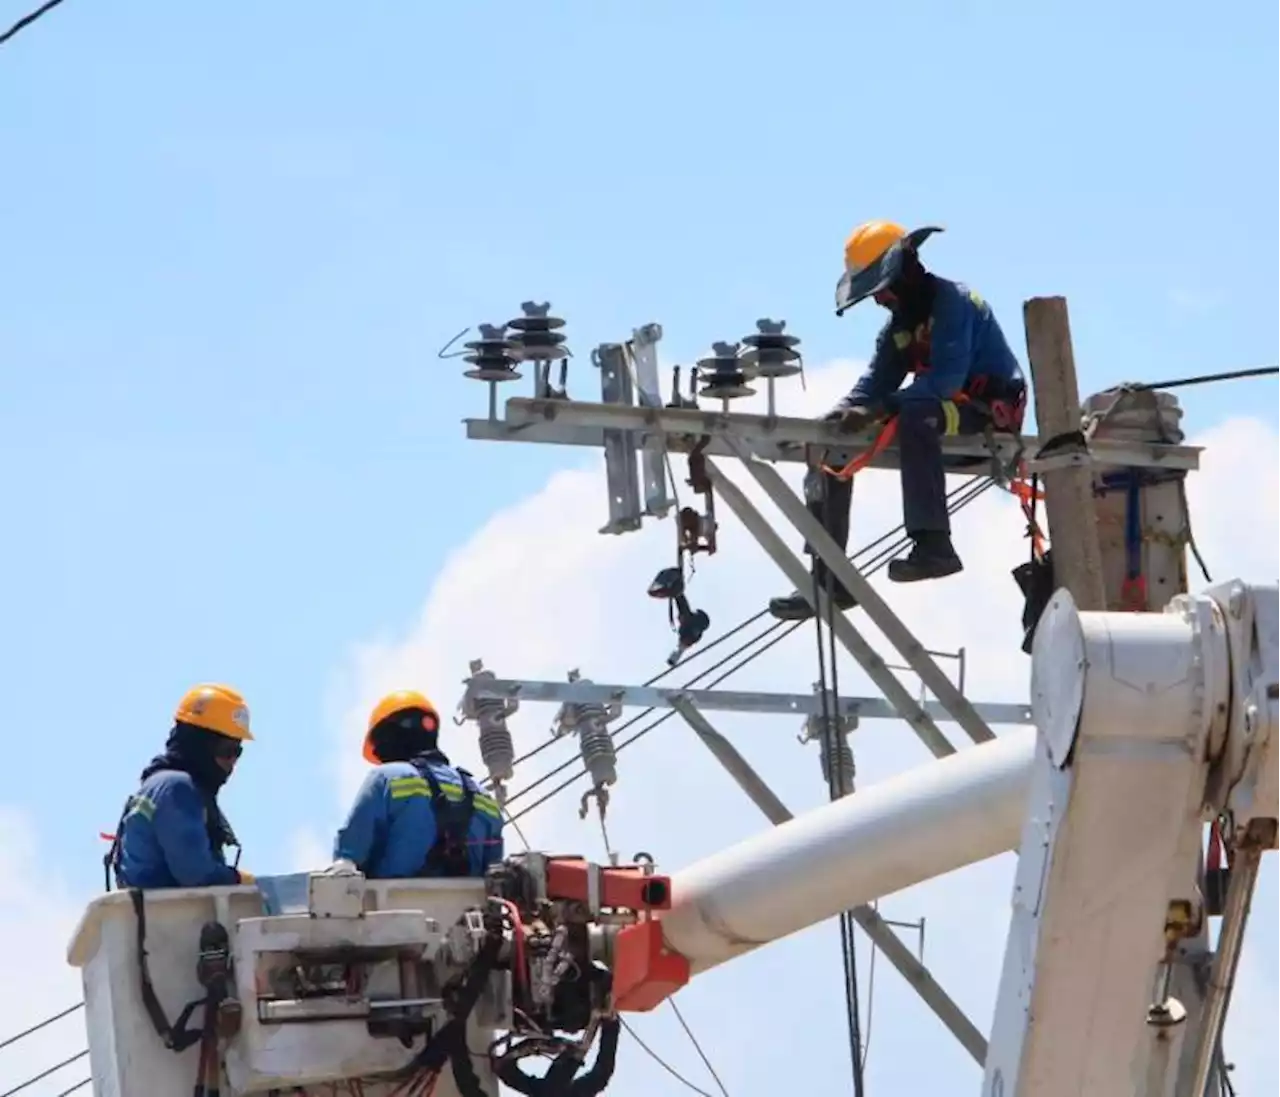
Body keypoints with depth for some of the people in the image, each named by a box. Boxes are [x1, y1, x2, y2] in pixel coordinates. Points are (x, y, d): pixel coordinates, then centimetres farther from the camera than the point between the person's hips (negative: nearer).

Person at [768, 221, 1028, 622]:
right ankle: (828, 583, 1)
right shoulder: (899, 325, 13)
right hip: (937, 413, 9)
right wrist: (843, 413, -18)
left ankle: (933, 544, -47)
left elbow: (946, 379, -27)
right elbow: (876, 382, 4)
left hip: (991, 408, -9)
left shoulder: (952, 301, -15)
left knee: (915, 414, -41)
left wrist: (877, 410, -33)